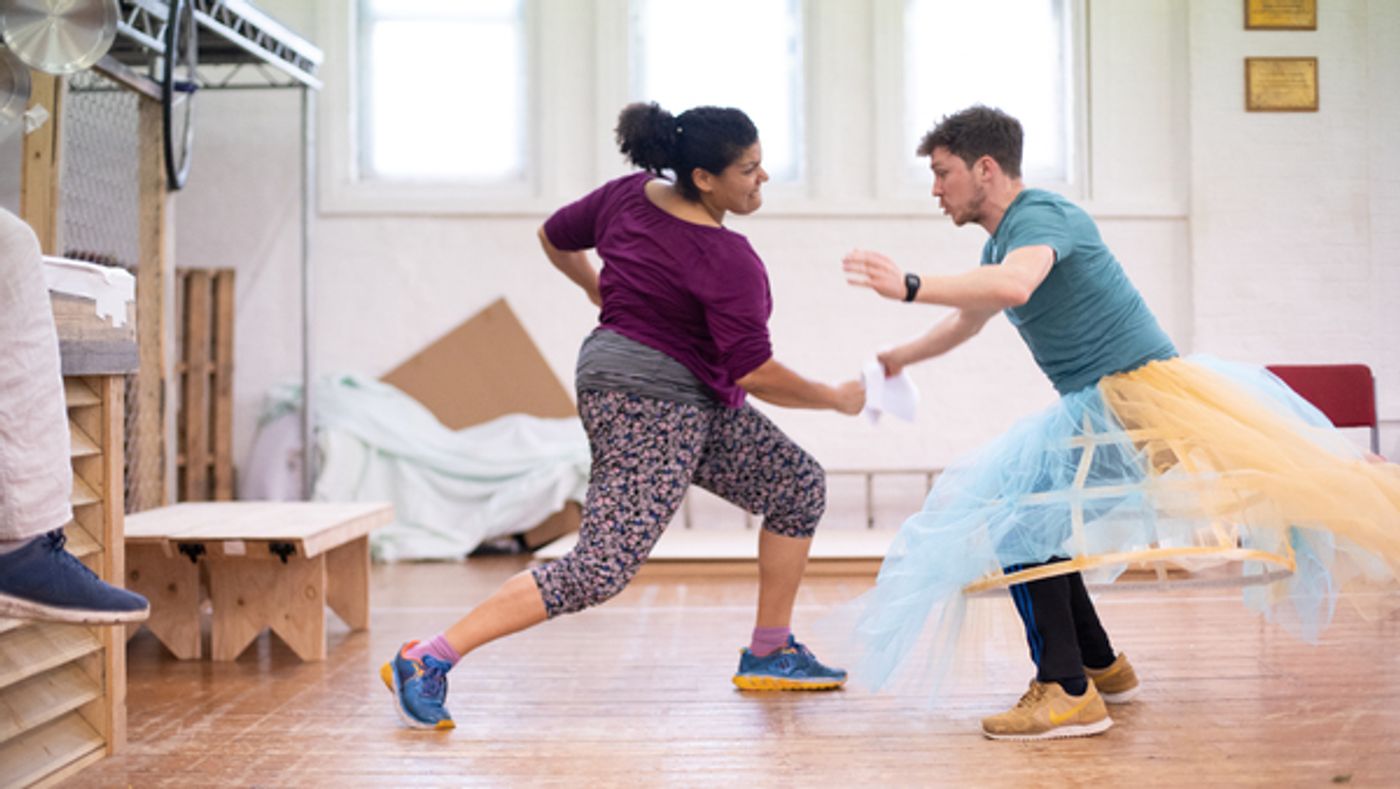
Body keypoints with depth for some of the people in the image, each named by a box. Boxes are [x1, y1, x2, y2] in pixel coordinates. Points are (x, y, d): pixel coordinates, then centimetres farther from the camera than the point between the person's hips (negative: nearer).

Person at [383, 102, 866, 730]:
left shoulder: (630, 195, 5)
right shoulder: (727, 260, -19)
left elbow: (555, 238, 19)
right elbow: (754, 373, -19)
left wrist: (603, 293, 35)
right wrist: (837, 399, -4)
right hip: (646, 402, -11)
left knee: (798, 486, 14)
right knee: (601, 569, -14)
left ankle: (769, 656, 21)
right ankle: (426, 661, -10)